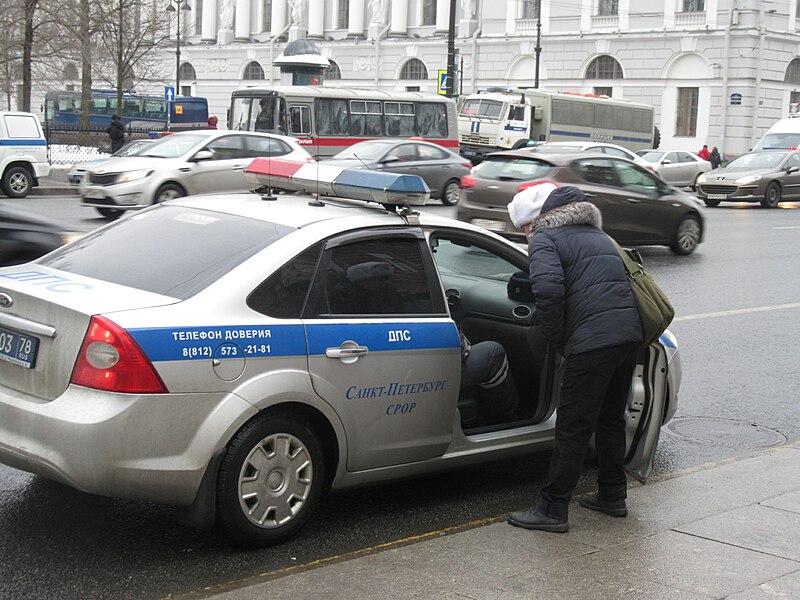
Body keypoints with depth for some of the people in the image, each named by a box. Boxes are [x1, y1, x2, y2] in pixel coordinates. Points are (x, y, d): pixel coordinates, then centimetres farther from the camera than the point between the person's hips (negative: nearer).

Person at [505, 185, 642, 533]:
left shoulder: (544, 238, 0)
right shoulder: (596, 234, 26)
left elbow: (548, 290, -17)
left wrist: (558, 343, -6)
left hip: (592, 341, -8)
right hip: (630, 334, 8)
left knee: (573, 427, -1)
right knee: (611, 419, 22)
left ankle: (553, 510, 4)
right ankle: (612, 495, 31)